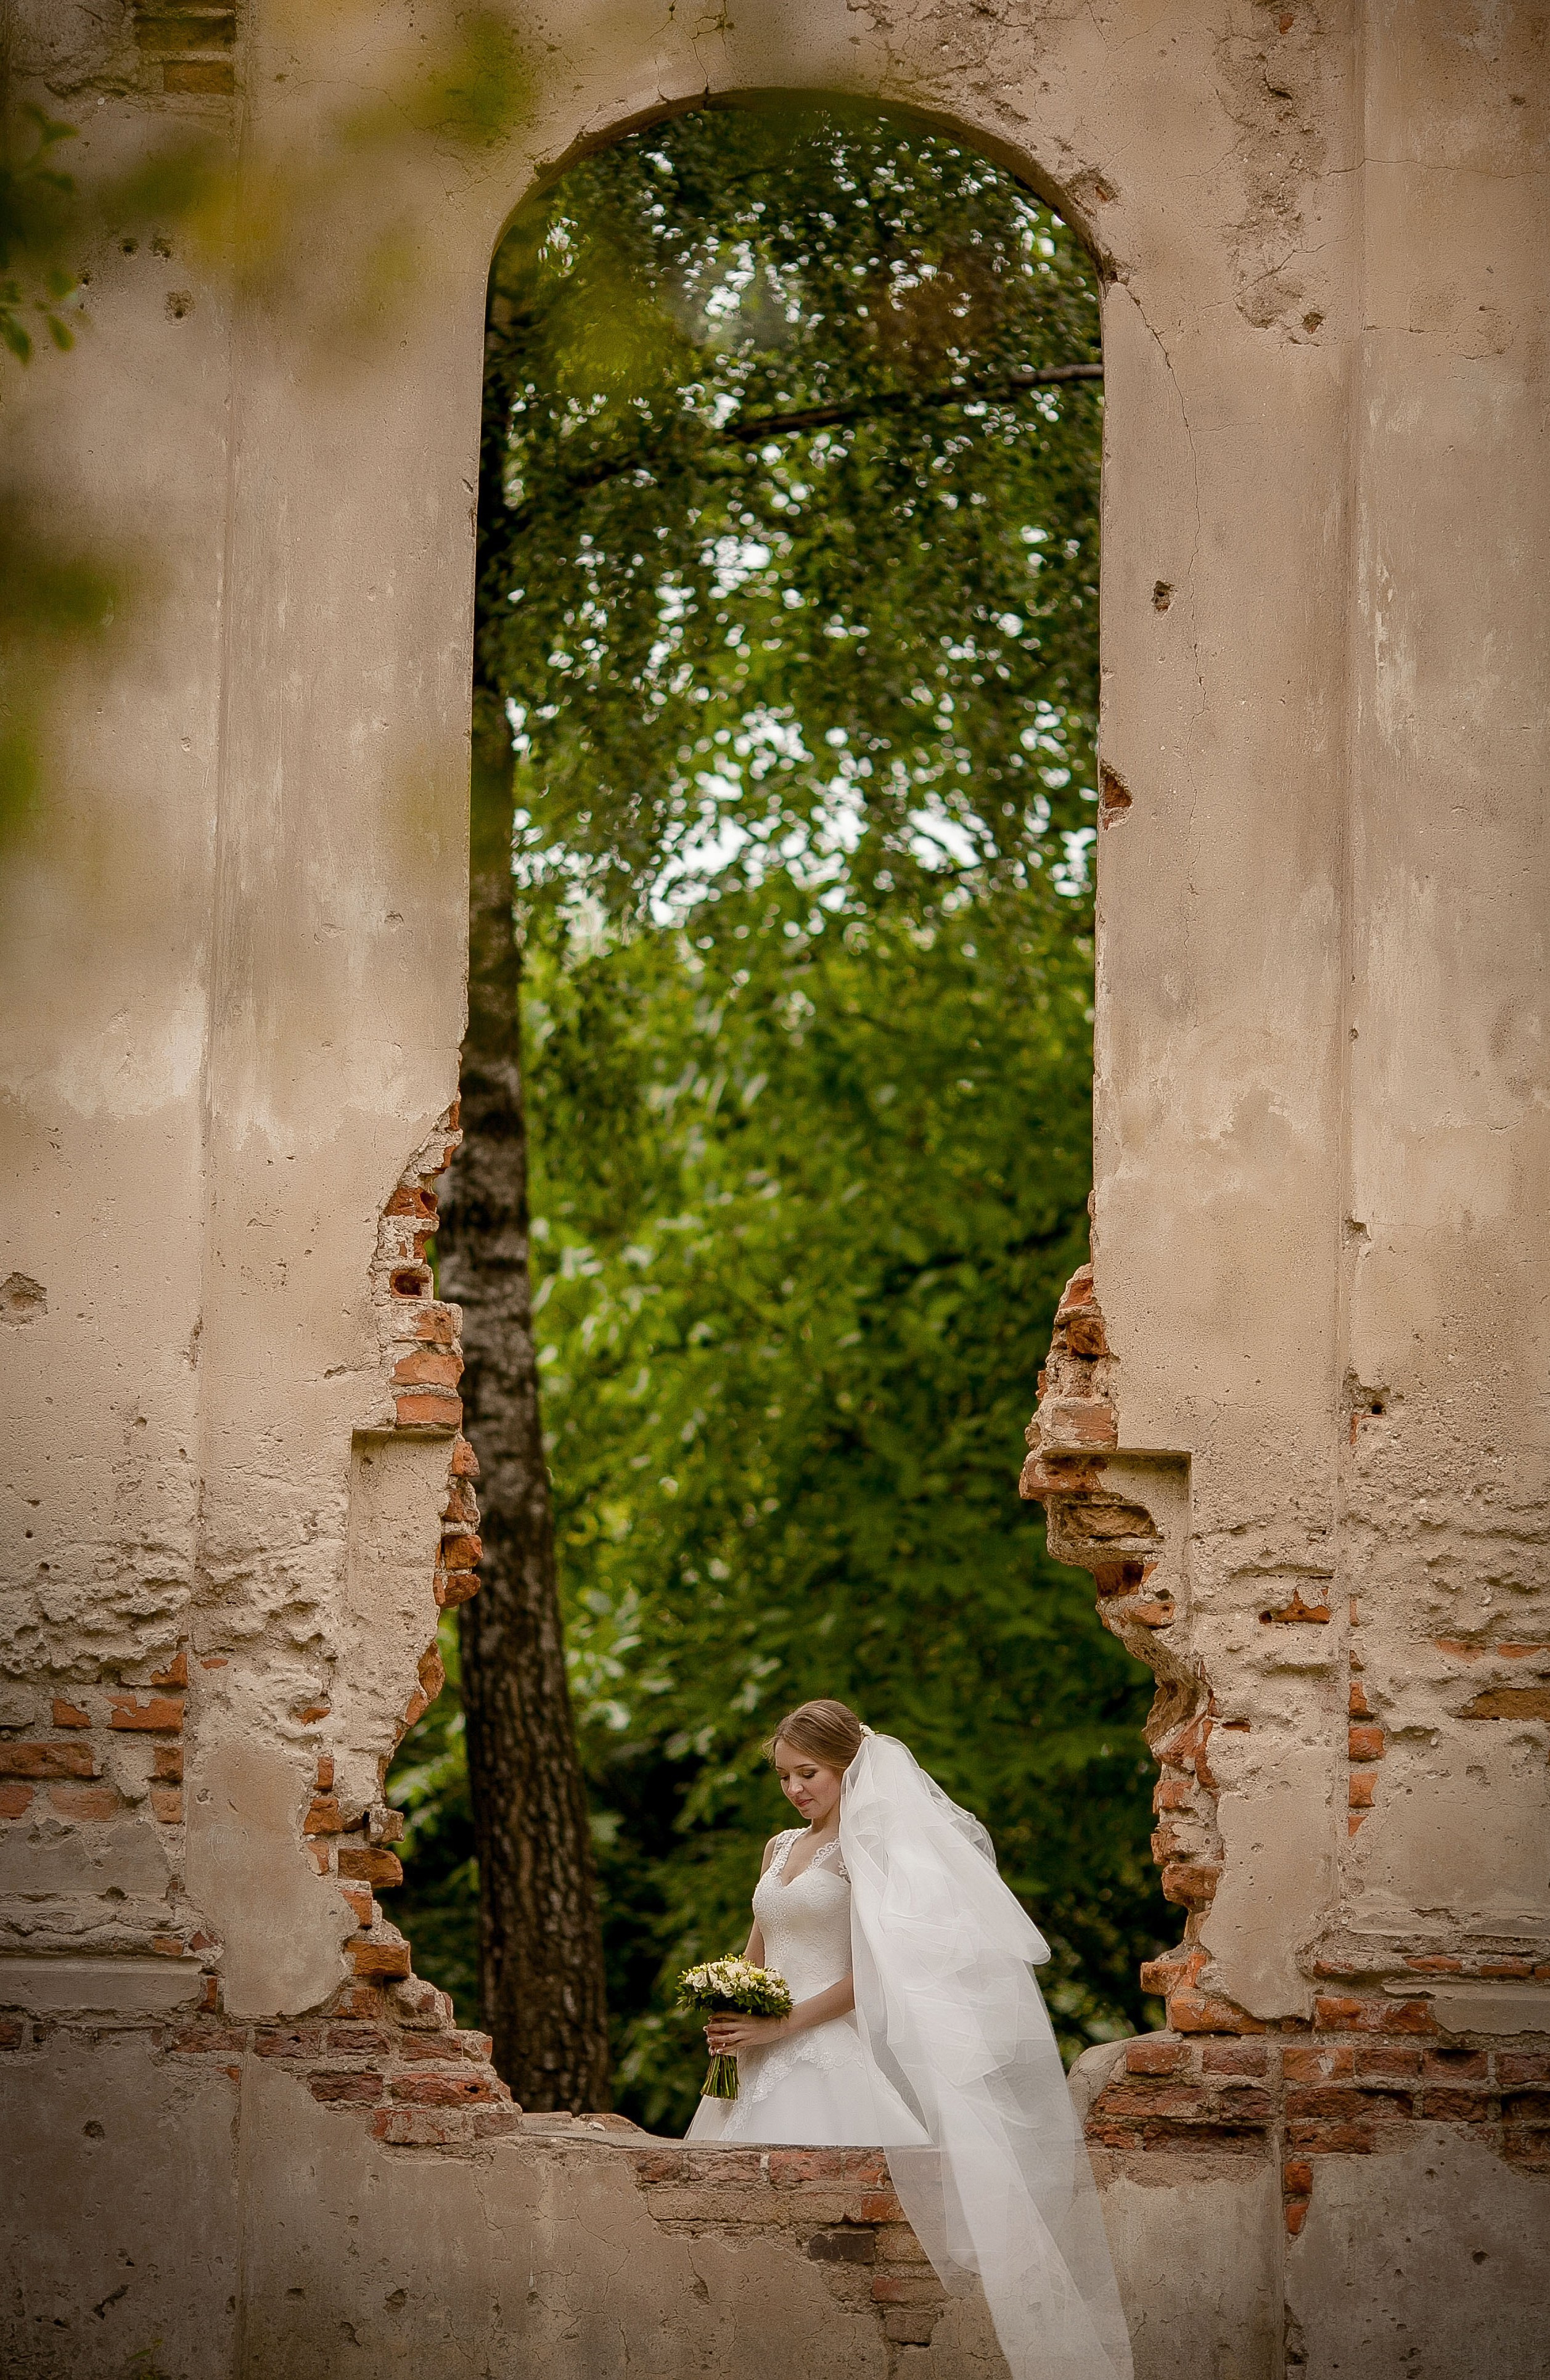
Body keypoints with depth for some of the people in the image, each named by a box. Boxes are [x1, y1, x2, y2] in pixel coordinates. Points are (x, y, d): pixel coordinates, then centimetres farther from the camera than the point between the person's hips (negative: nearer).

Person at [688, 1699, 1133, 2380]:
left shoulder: (869, 1850, -3)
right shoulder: (781, 1849, 18)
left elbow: (870, 1972, -10)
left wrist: (781, 2026, -13)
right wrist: (727, 2022, 4)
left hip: (835, 2057, -7)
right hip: (766, 2066, 7)